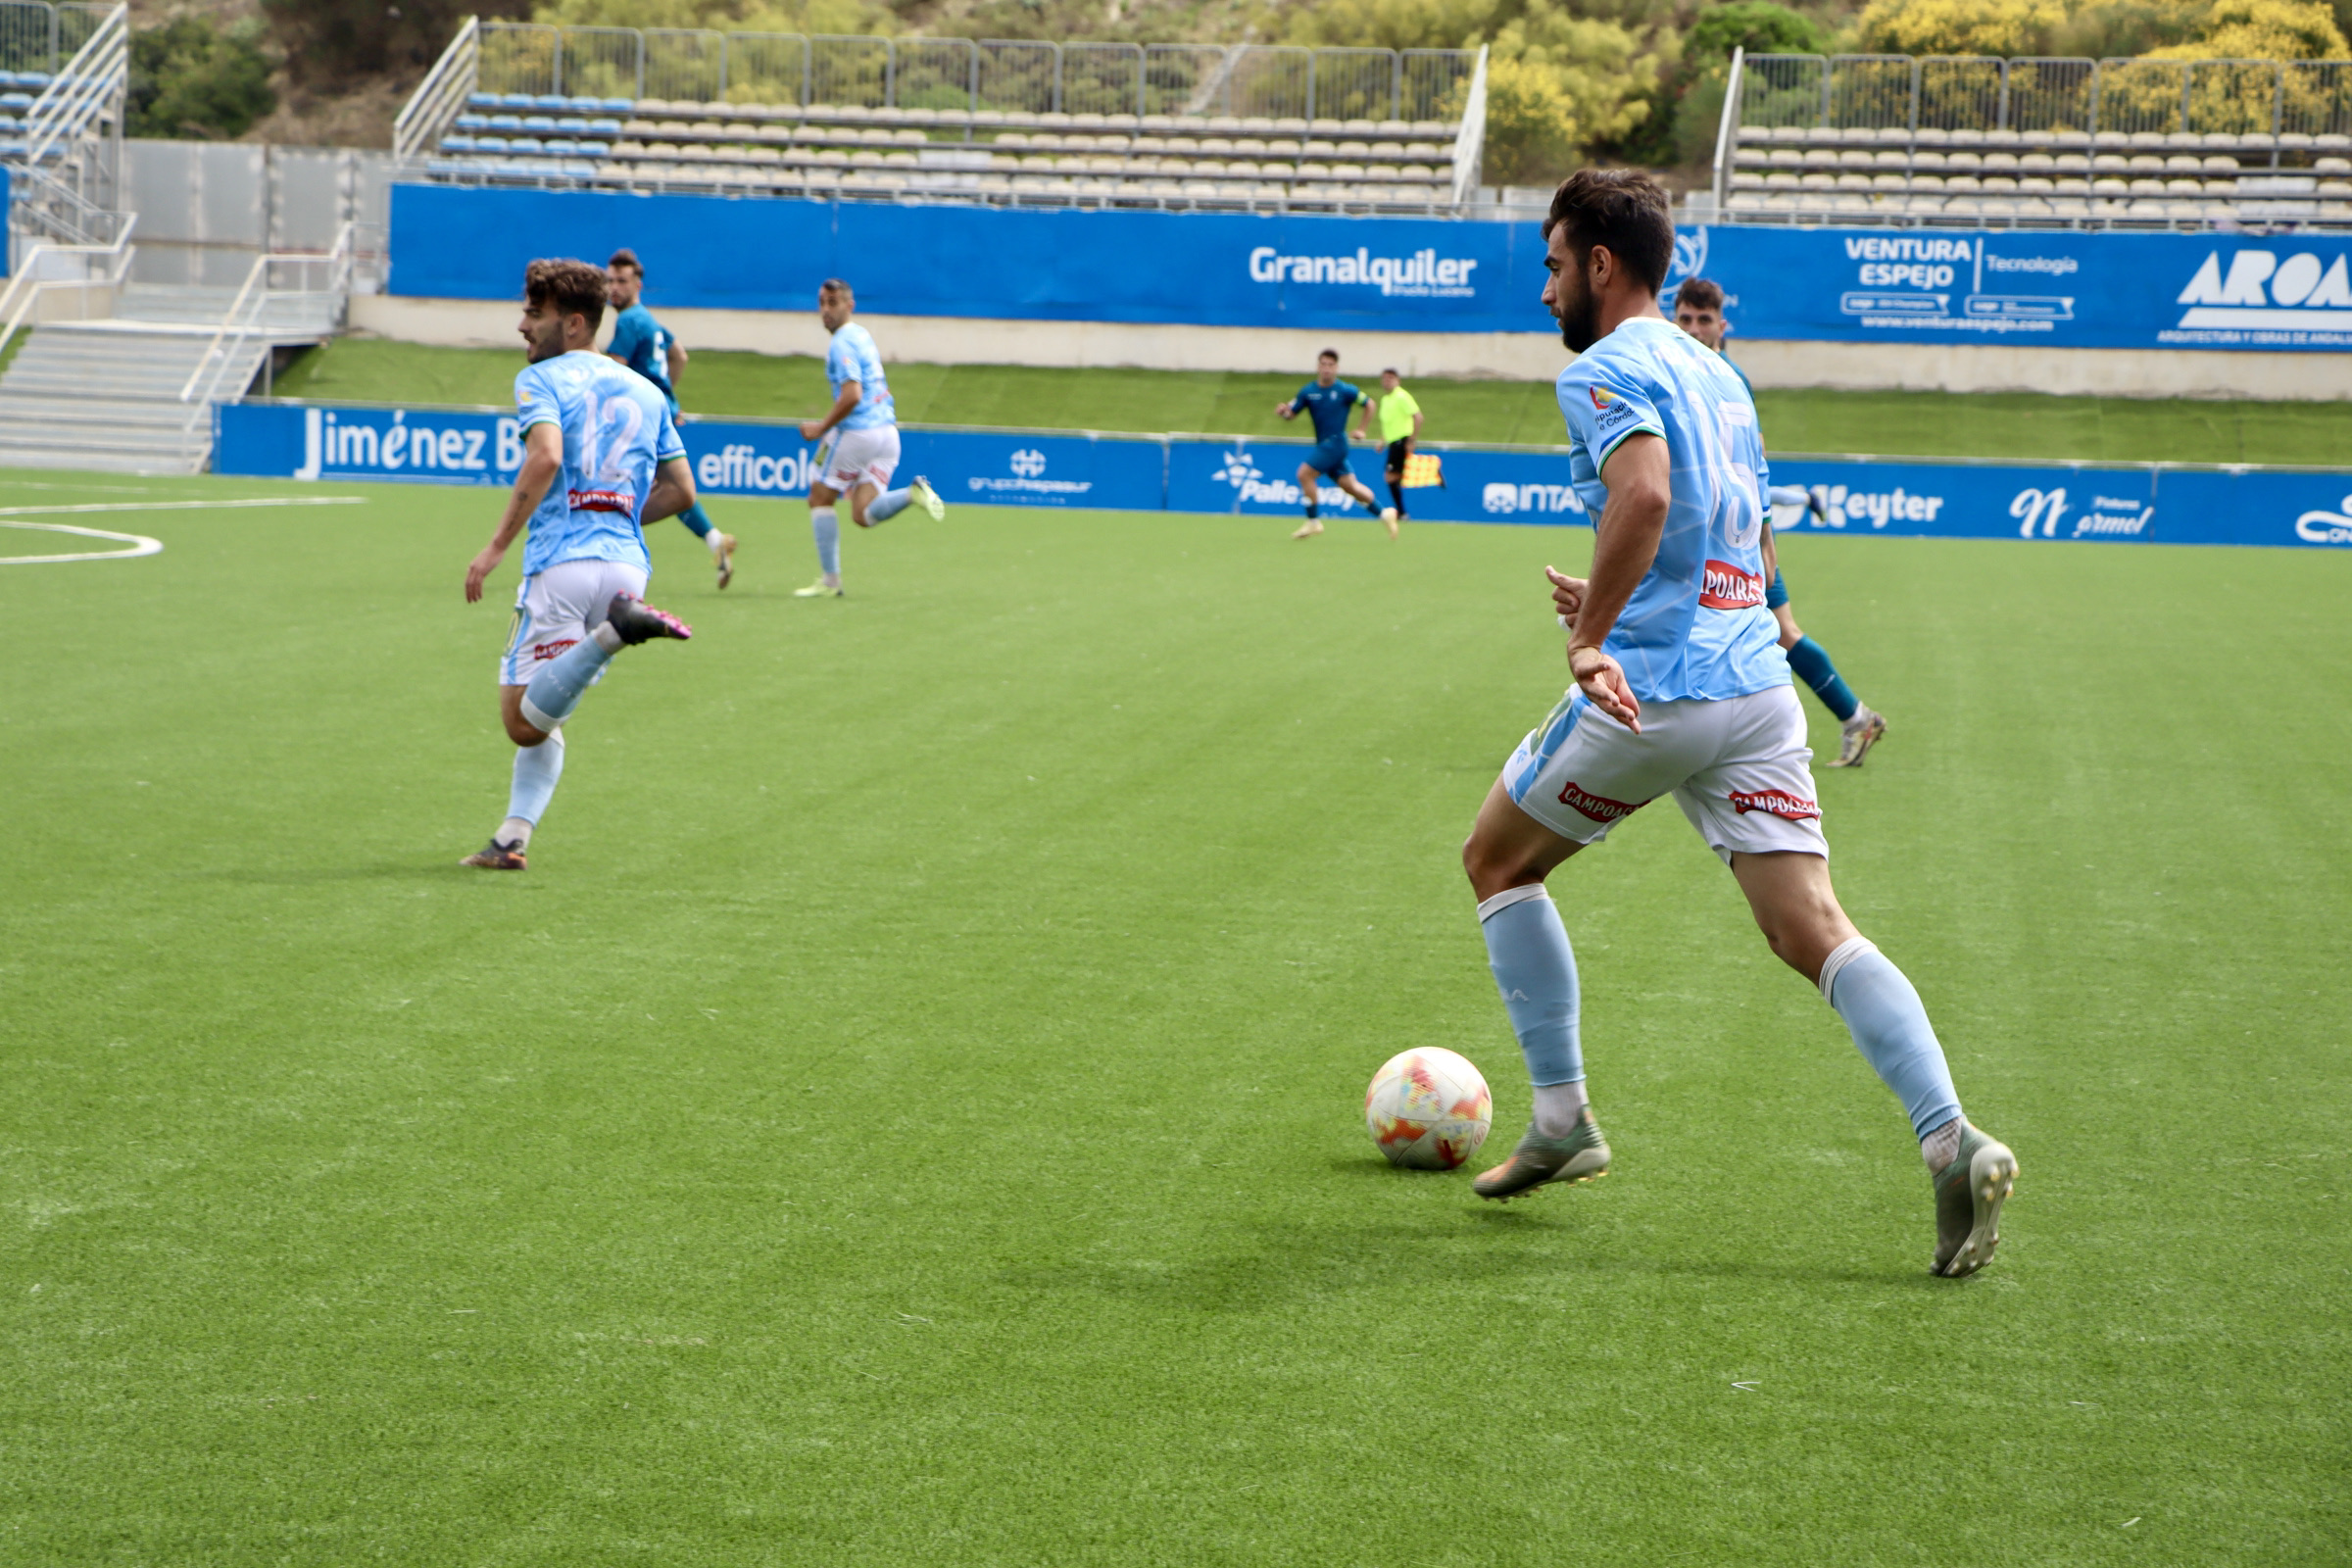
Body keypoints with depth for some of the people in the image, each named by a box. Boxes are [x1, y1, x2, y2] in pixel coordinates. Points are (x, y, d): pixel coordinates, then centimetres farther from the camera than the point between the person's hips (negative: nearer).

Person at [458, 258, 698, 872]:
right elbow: (681, 490, 19)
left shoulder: (540, 379, 2)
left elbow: (546, 456, -17)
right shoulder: (647, 391, 20)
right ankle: (513, 837, 5)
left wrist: (497, 545, -14)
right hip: (627, 563, 6)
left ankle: (614, 630, -27)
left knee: (525, 722, -8)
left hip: (563, 563, -6)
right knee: (543, 720, 17)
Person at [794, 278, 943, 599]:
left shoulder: (842, 343, -11)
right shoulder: (864, 335, 19)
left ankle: (829, 580, 6)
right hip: (887, 430, 8)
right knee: (863, 515, 3)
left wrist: (822, 427, -12)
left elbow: (852, 394, -22)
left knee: (820, 499, 8)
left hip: (858, 431, -8)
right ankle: (913, 493, -19)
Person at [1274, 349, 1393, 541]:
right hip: (1323, 444, 6)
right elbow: (1291, 413, 6)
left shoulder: (1345, 391, -9)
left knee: (1304, 473, -17)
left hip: (1335, 443, -6)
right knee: (1350, 486, 11)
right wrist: (1283, 411, -17)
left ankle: (1314, 521, -6)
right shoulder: (1308, 391, 4)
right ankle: (1384, 514, 24)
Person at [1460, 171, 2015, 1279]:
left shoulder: (1603, 371, -7)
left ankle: (1562, 1122, 17)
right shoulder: (1716, 373, 20)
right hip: (1754, 683, 7)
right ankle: (1951, 1141, -20)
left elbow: (1645, 492, -27)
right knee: (1814, 931, -1)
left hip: (1649, 691, -7)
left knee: (1497, 861, 16)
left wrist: (1588, 637, -24)